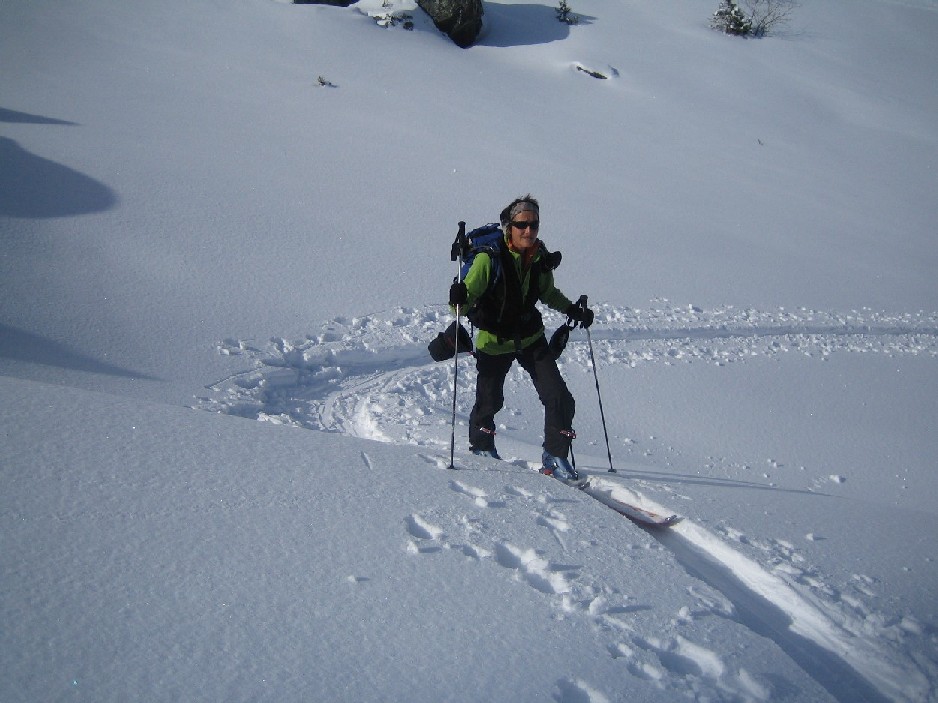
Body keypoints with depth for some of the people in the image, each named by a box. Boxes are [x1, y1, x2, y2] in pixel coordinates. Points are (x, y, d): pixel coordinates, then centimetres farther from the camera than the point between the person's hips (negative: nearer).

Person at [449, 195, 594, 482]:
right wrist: (459, 299, -45)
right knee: (490, 401, 7)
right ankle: (481, 446, 38)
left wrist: (573, 310, 6)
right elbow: (468, 293, -23)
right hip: (494, 341, -4)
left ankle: (555, 456, 10)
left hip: (531, 339, 4)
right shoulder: (490, 258, -20)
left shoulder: (540, 258, -4)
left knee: (559, 398, -7)